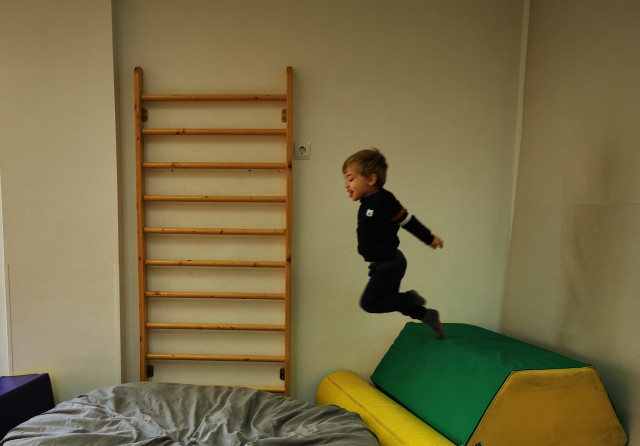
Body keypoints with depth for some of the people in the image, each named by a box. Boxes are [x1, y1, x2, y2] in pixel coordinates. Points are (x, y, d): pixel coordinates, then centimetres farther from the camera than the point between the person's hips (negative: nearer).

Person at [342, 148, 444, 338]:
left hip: (387, 265, -9)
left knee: (369, 303, -3)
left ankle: (411, 298, 7)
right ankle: (427, 315, 34)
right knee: (390, 299, 21)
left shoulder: (384, 201, -25)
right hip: (385, 263, 10)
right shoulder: (368, 203, 3)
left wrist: (429, 238, -5)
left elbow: (408, 220, -15)